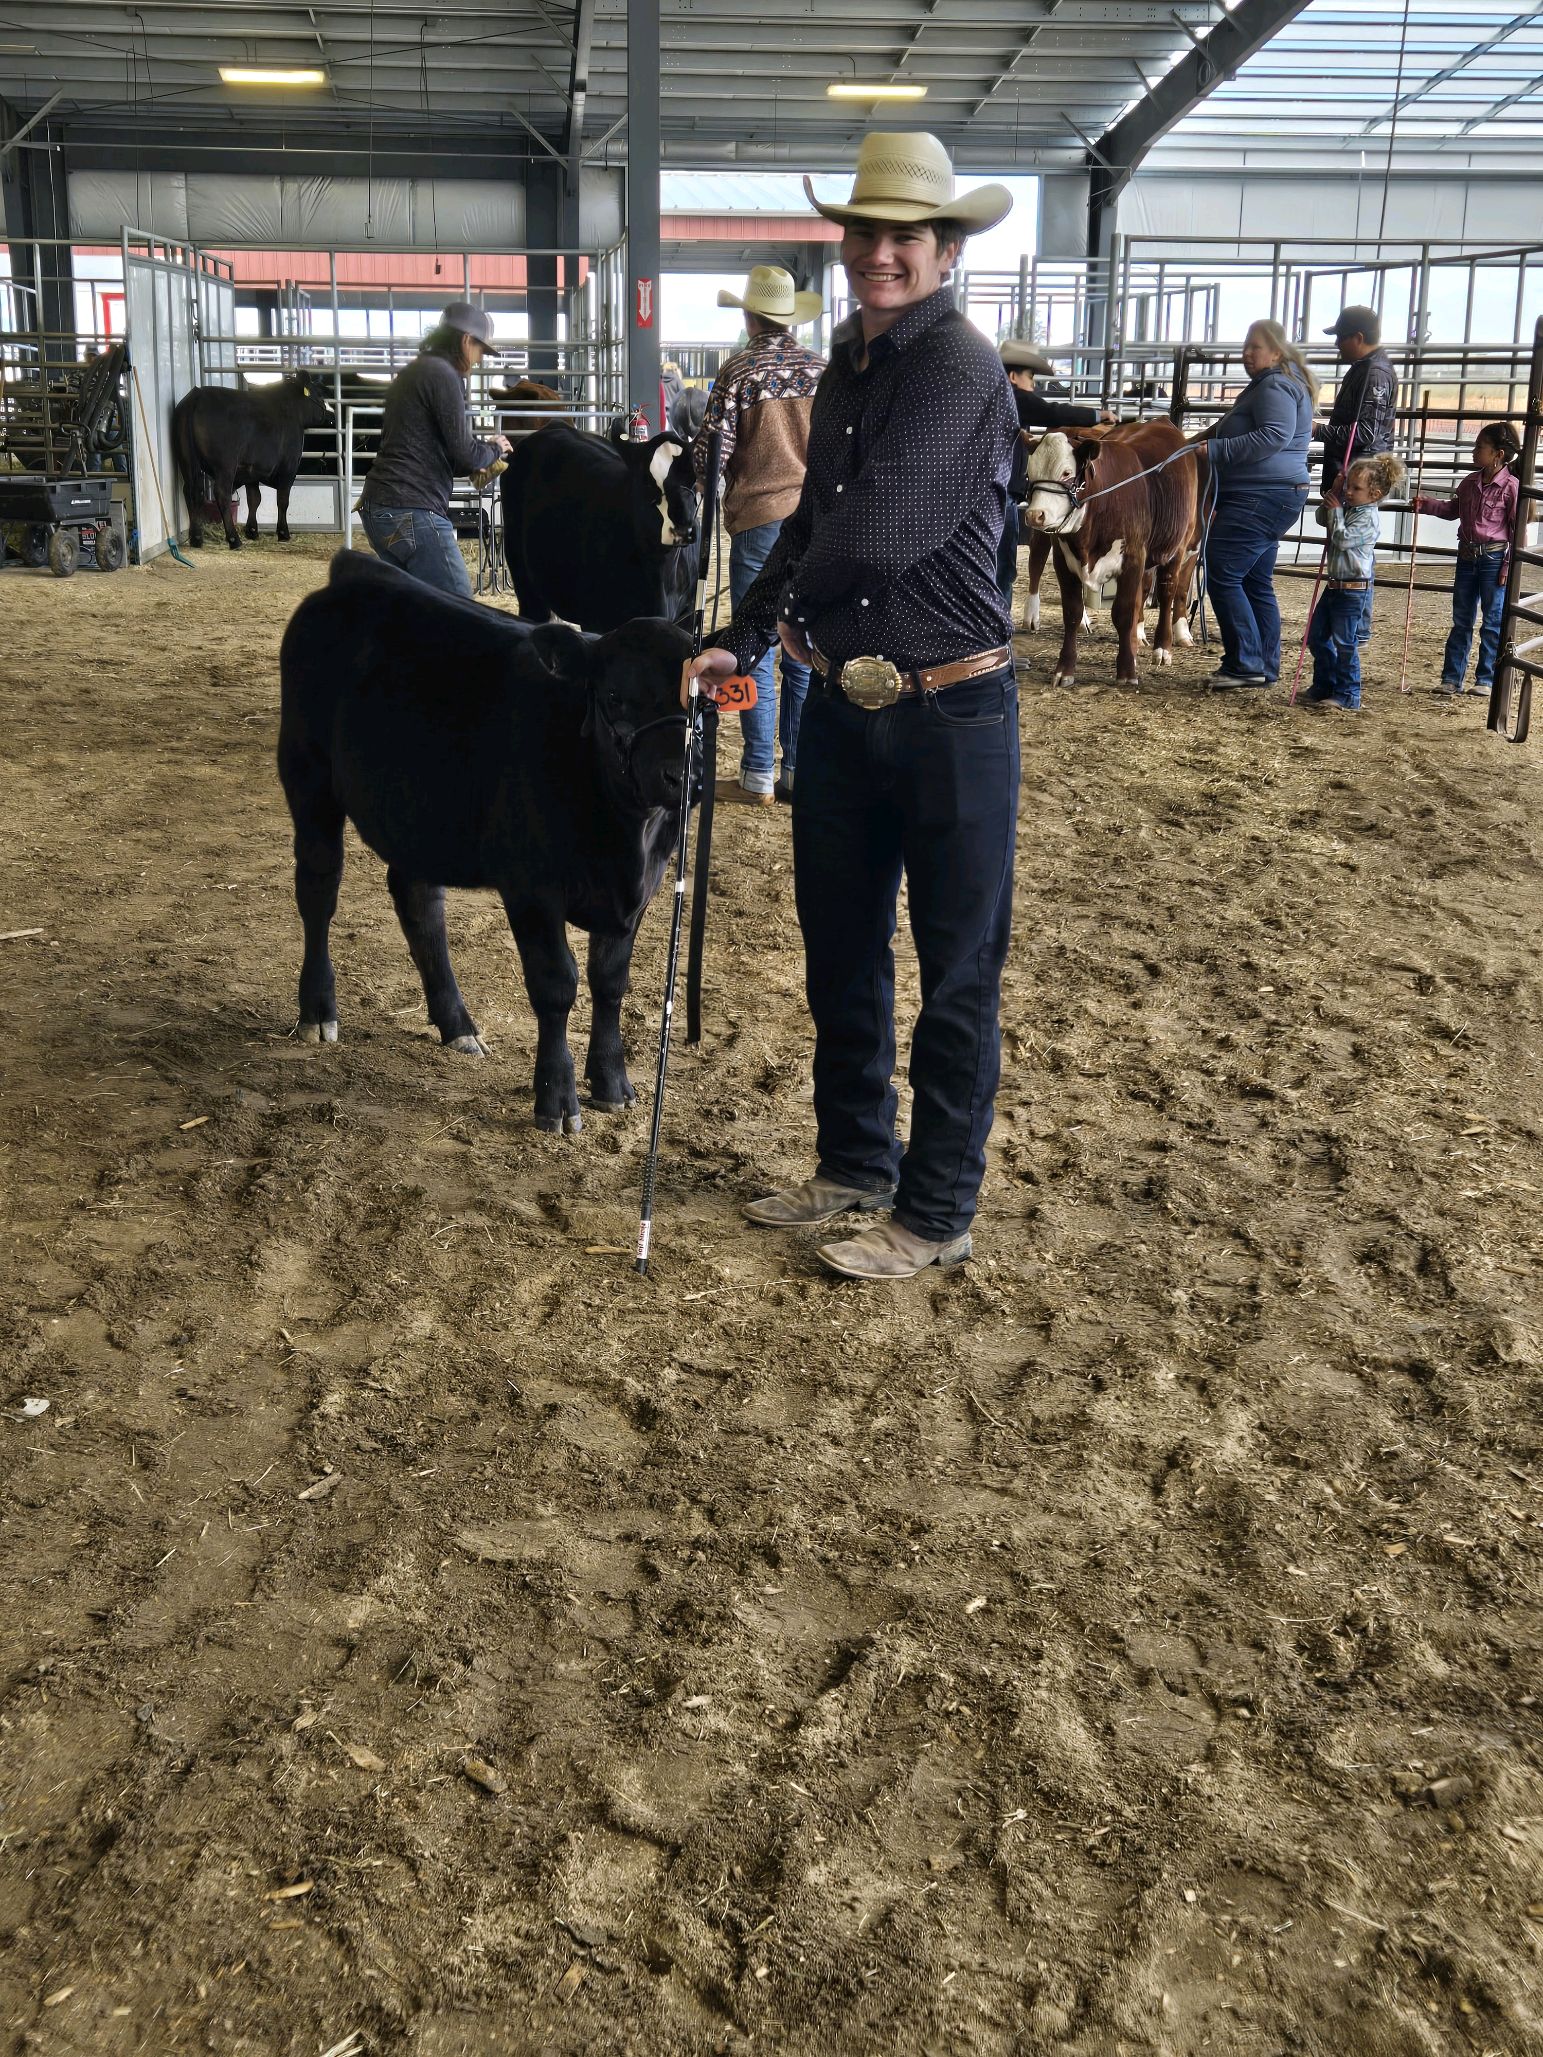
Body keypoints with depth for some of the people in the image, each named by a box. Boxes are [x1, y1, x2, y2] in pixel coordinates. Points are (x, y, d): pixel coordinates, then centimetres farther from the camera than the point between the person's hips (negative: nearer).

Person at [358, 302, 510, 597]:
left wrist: (480, 454, 19)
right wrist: (494, 449, 9)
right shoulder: (443, 374, -7)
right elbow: (463, 454, -11)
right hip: (413, 512, -10)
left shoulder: (411, 373, 21)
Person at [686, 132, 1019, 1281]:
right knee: (841, 959, 17)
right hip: (842, 707, 9)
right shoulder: (848, 364, 12)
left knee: (956, 979, 5)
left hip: (952, 713, -8)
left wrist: (800, 607, -5)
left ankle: (938, 1214, 17)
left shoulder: (963, 368, -15)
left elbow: (878, 535, -23)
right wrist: (742, 639, 5)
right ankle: (856, 1166, 35)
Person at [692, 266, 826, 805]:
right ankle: (800, 771, 13)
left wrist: (697, 484, 11)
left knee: (756, 651, 2)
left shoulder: (739, 371, -7)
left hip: (759, 518, -4)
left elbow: (710, 452, -9)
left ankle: (757, 777, 4)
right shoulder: (824, 370, 4)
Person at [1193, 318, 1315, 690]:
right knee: (1256, 583, 13)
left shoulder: (1276, 387, -13)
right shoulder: (1264, 385, 22)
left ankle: (1245, 664, -13)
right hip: (1266, 498, 11)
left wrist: (1215, 449, -27)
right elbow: (1240, 426, 37)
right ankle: (1265, 668, 16)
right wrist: (1211, 433, 19)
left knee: (1222, 576, -13)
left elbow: (1274, 435, -27)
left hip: (1261, 500, -11)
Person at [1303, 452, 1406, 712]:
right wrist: (1330, 501, 2)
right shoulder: (1348, 508, 10)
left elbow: (1342, 538, -25)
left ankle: (1347, 696, 2)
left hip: (1353, 589, -10)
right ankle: (1323, 686, 25)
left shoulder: (1368, 518, -17)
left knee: (1344, 643, -5)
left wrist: (1335, 510, -13)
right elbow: (1321, 519, 18)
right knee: (1317, 636, 15)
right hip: (1334, 584, 10)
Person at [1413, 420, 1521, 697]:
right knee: (1461, 621, 10)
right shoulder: (1471, 482, 5)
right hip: (1467, 557, 6)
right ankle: (1452, 678, 16)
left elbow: (1519, 529, -10)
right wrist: (1427, 504, 5)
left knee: (1492, 622, 3)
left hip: (1494, 559, -6)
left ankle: (1486, 679, 11)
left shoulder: (1510, 487, -12)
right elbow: (1453, 509, 21)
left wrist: (1510, 564, -13)